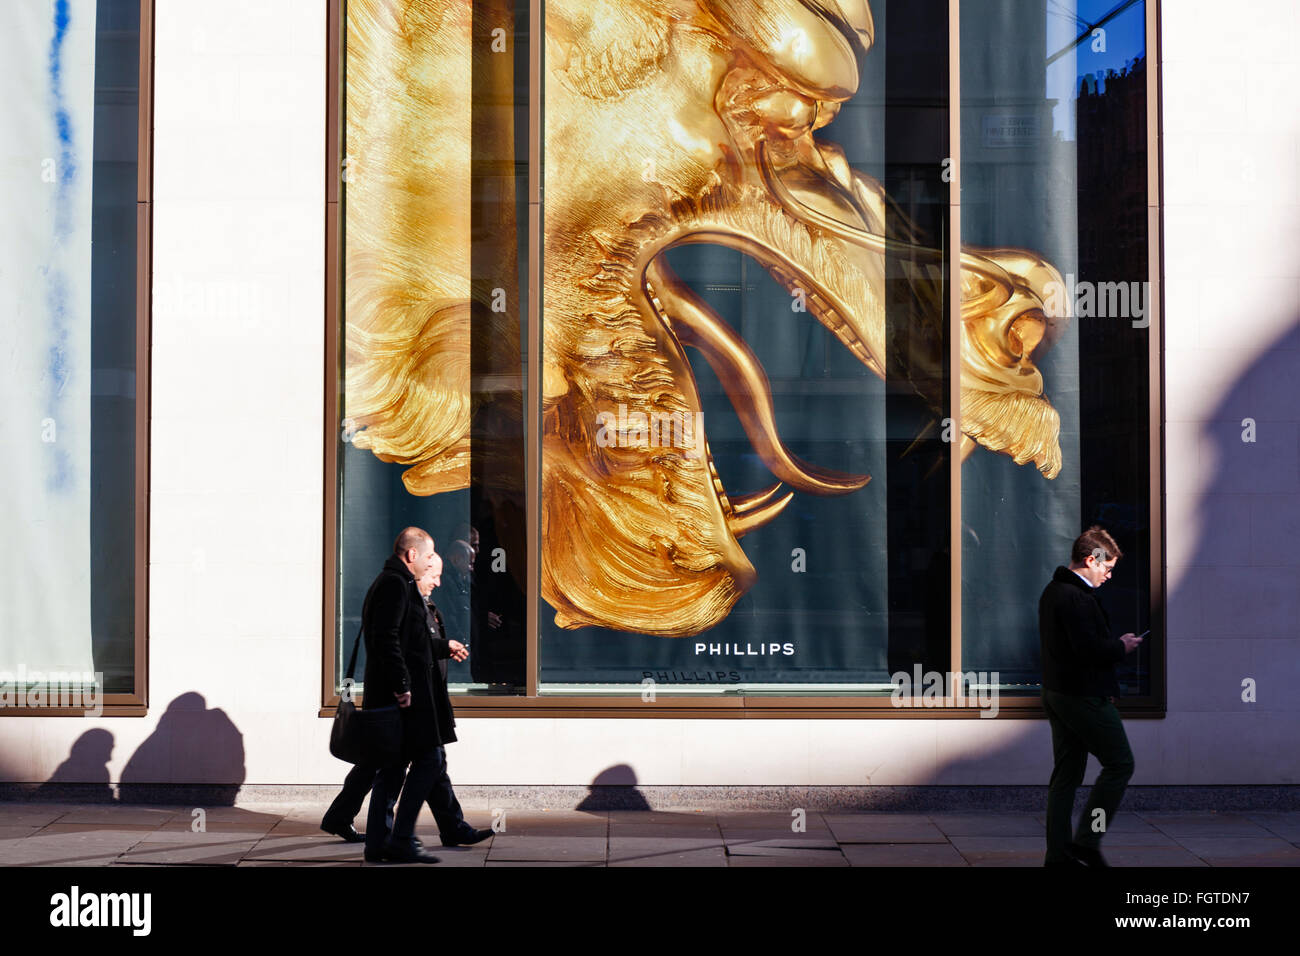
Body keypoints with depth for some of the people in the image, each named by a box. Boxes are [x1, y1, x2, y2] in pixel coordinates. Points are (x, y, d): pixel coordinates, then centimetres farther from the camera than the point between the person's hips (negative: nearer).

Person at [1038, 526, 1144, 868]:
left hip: (1057, 694, 10)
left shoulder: (1052, 591, 13)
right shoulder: (1077, 597, -19)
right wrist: (1121, 647, -8)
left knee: (1066, 773, 11)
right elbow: (1090, 650, -25)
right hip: (1085, 696, -10)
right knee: (1119, 764, 1)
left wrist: (1113, 643, 12)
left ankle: (1058, 853, 13)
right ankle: (1086, 840, 0)